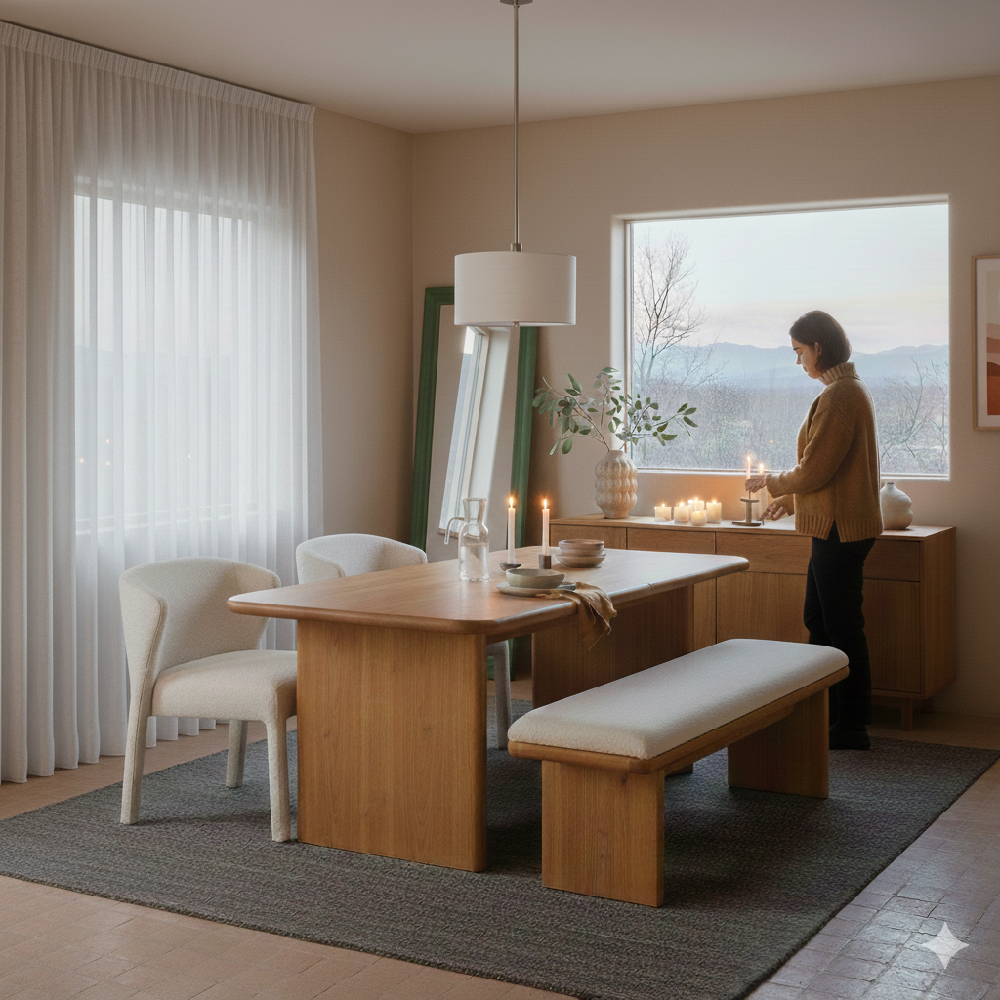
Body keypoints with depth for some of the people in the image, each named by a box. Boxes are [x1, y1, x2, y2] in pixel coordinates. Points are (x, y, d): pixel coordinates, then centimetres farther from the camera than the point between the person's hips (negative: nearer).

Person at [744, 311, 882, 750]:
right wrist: (790, 500, 23)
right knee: (818, 620, 17)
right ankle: (823, 714, 27)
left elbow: (814, 472, -20)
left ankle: (852, 727, 9)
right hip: (838, 527, 10)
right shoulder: (849, 390, 14)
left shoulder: (839, 396, -19)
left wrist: (772, 482, -3)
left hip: (841, 530, -10)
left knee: (842, 626, -1)